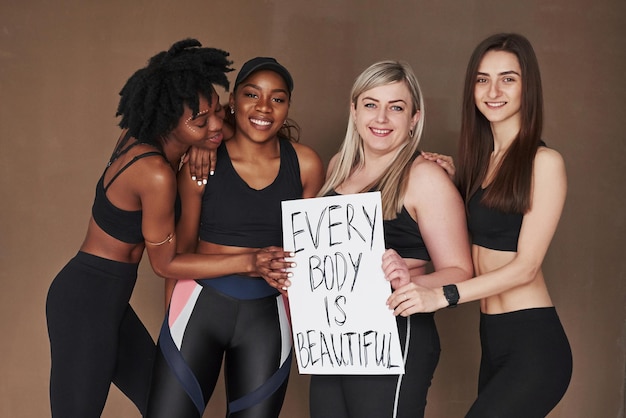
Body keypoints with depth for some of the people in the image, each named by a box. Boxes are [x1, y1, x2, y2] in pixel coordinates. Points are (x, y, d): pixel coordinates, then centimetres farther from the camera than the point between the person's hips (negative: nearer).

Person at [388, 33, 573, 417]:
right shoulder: (480, 159, 12)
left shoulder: (543, 162, -10)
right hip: (493, 340, 7)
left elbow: (526, 266, -14)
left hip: (533, 343, -7)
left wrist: (443, 296, -23)